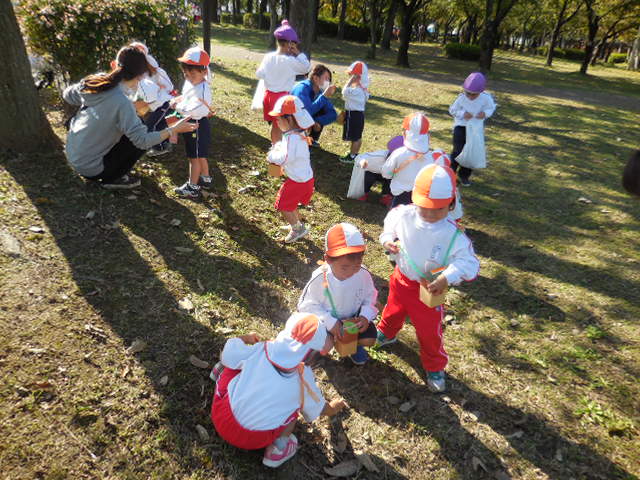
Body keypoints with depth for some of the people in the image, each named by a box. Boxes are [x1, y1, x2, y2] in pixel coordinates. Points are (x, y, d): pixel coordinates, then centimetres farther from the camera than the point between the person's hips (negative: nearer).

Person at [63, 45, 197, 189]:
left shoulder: (96, 80, -7)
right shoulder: (121, 102, -28)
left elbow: (68, 96, 10)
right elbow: (143, 140, -27)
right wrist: (173, 130, -20)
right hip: (90, 168, -7)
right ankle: (111, 179, 6)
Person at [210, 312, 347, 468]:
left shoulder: (261, 349, -11)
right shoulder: (303, 378, -10)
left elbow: (227, 353, 0)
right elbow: (321, 409, 8)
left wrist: (246, 338, 18)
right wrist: (333, 408, 31)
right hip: (254, 441, -2)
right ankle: (279, 444, 4)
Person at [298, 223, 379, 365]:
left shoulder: (363, 274, -24)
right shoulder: (319, 279, -31)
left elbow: (370, 296, -6)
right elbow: (307, 305, -20)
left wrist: (365, 316, -23)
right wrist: (330, 322, -27)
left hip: (353, 317, 2)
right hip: (327, 319, -2)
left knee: (369, 340, -13)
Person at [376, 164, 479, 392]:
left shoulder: (454, 235, -27)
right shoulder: (403, 215, -19)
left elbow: (469, 263, -23)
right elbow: (390, 225, 4)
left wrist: (448, 277, -38)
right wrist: (387, 240, -15)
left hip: (429, 289, -3)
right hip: (401, 279, 3)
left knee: (429, 331, 13)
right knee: (393, 311, 31)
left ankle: (435, 367, 40)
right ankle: (386, 334, 65)